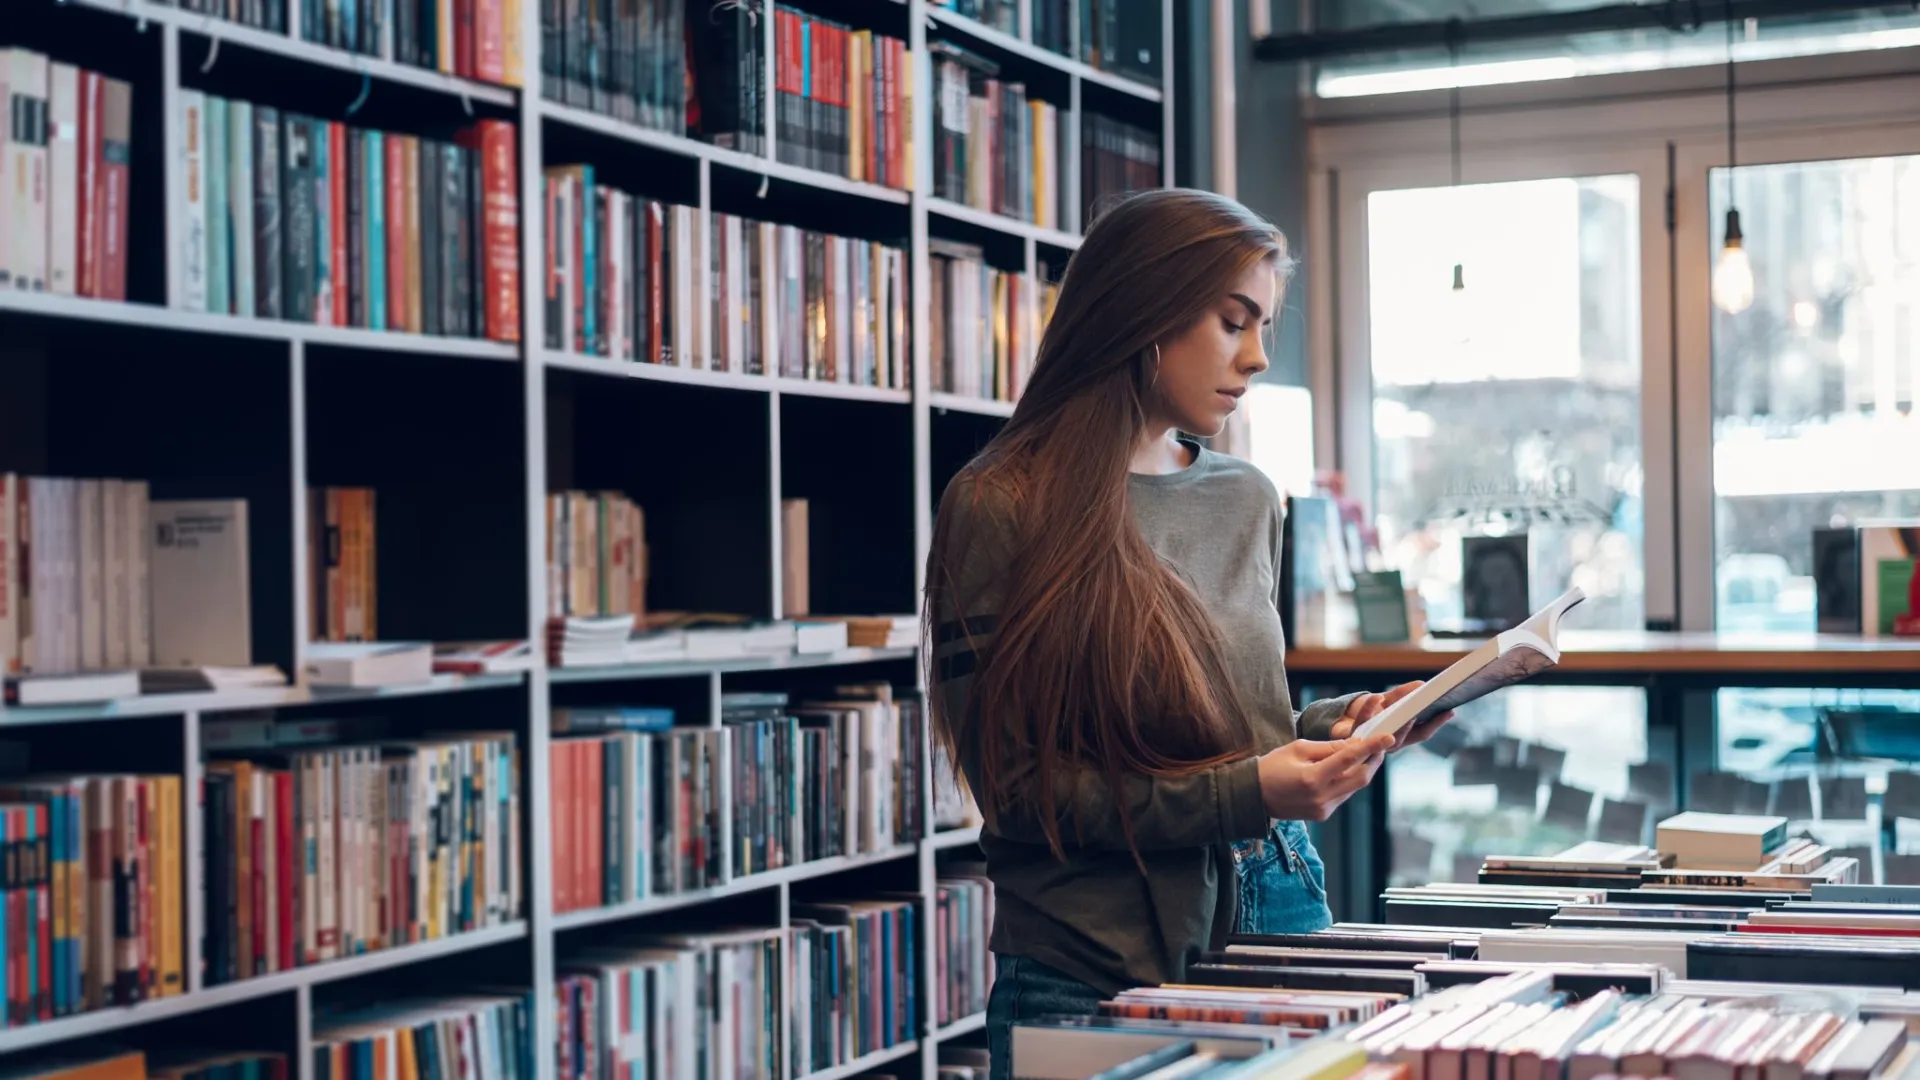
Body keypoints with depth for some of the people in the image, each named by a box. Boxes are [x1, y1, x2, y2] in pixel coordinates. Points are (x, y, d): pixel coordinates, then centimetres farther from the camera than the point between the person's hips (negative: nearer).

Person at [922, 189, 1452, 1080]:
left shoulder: (1248, 502, 10)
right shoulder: (1001, 510, -10)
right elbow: (1016, 787, -12)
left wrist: (1329, 728, -1)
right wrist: (1244, 795, -19)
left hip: (1277, 913, 6)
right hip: (1100, 965, -6)